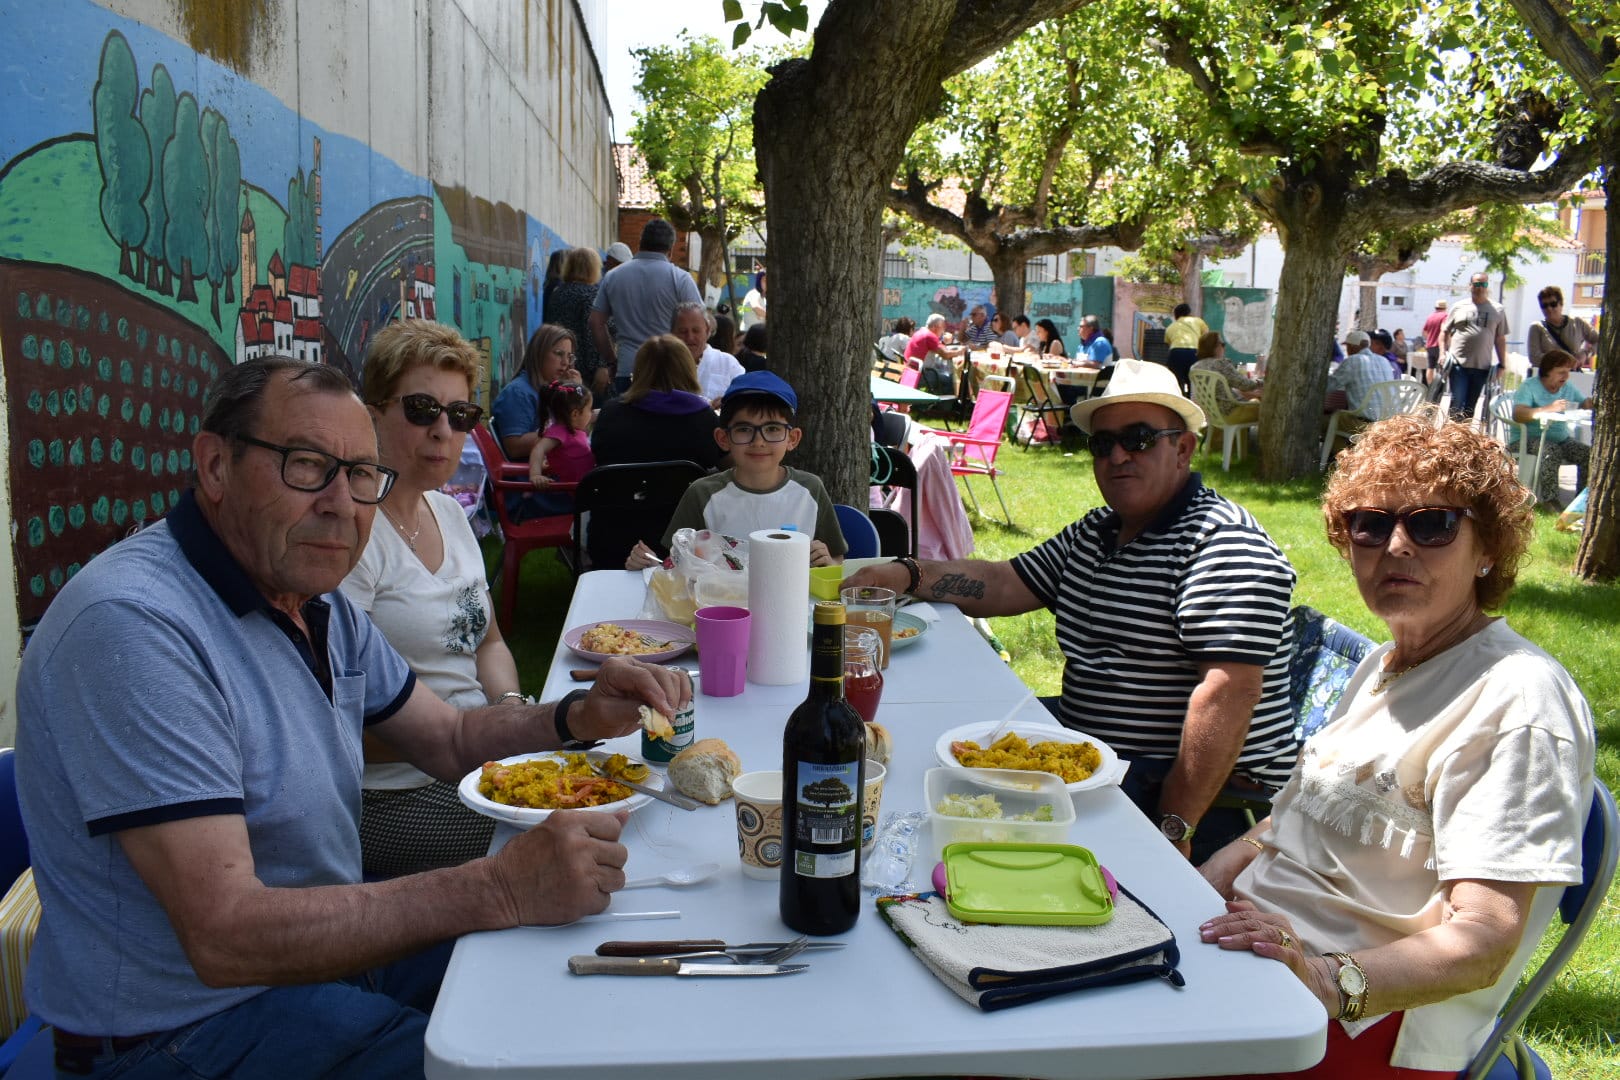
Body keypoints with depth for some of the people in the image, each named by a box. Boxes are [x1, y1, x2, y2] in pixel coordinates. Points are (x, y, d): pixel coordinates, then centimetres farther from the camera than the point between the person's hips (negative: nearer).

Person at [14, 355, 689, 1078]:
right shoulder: (133, 626, -27)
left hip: (329, 945, 9)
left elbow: (449, 740, 14)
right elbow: (225, 936, -31)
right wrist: (502, 889, -34)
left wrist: (580, 717, -7)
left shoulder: (318, 605, 5)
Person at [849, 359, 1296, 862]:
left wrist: (1175, 828, -29)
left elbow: (1228, 693, -26)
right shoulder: (1096, 531, 14)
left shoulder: (1223, 543, -17)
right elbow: (1005, 584, 18)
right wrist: (906, 575, 2)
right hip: (1090, 751, 9)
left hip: (1201, 795, -9)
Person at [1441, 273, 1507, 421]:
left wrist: (1502, 365, 6)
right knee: (1457, 403, -8)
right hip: (1458, 364, -1)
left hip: (1481, 367, 1)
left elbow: (1500, 339, 11)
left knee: (1470, 406, 6)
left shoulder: (1497, 311, 9)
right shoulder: (1459, 307, 7)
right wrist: (1443, 353, -2)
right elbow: (1444, 332, 12)